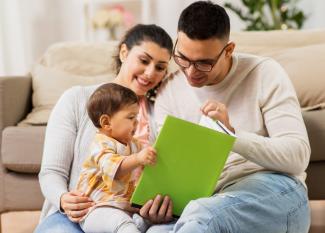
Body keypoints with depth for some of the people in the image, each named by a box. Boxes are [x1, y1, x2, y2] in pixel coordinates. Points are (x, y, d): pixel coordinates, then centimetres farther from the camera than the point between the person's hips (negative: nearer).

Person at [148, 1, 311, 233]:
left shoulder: (265, 74, -4)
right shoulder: (169, 92, 6)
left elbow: (298, 155, -10)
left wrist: (232, 134, -23)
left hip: (273, 190, -4)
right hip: (211, 200, 4)